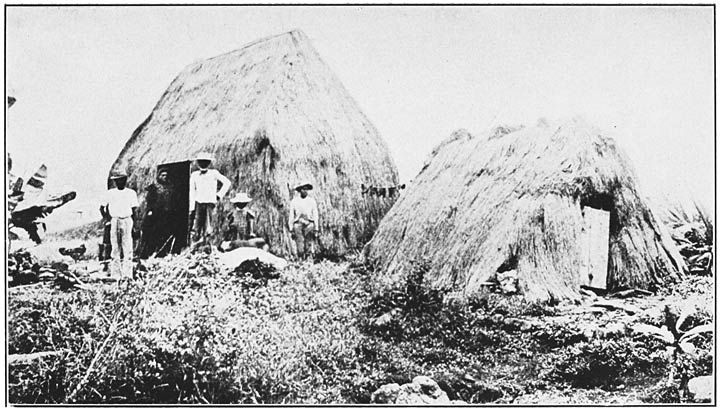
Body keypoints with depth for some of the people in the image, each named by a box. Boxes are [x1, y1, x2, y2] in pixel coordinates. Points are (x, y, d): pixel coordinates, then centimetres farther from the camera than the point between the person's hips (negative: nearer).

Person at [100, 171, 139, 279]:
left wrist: (133, 221, -4)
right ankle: (115, 274, 6)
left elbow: (134, 208, 4)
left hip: (127, 220, -2)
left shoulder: (131, 193, 6)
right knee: (115, 247, 2)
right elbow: (102, 207, 14)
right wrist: (108, 219, 6)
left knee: (127, 248, -5)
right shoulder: (110, 193, 10)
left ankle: (127, 275, -4)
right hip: (114, 221, 2)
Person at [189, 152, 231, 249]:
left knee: (208, 225, -9)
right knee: (198, 223, -2)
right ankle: (195, 243, 6)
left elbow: (227, 182, 9)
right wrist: (191, 208, 5)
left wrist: (219, 194, 3)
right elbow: (192, 192, 11)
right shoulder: (194, 175, 11)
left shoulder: (214, 173, 4)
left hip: (210, 202, -2)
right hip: (199, 202, 2)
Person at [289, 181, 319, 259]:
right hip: (298, 224, 0)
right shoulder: (294, 201, 10)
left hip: (309, 224, 0)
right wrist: (291, 228, 5)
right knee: (300, 246, -7)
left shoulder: (312, 201, 9)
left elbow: (315, 215, 8)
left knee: (309, 245, -8)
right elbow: (291, 215, 11)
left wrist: (316, 227, 0)